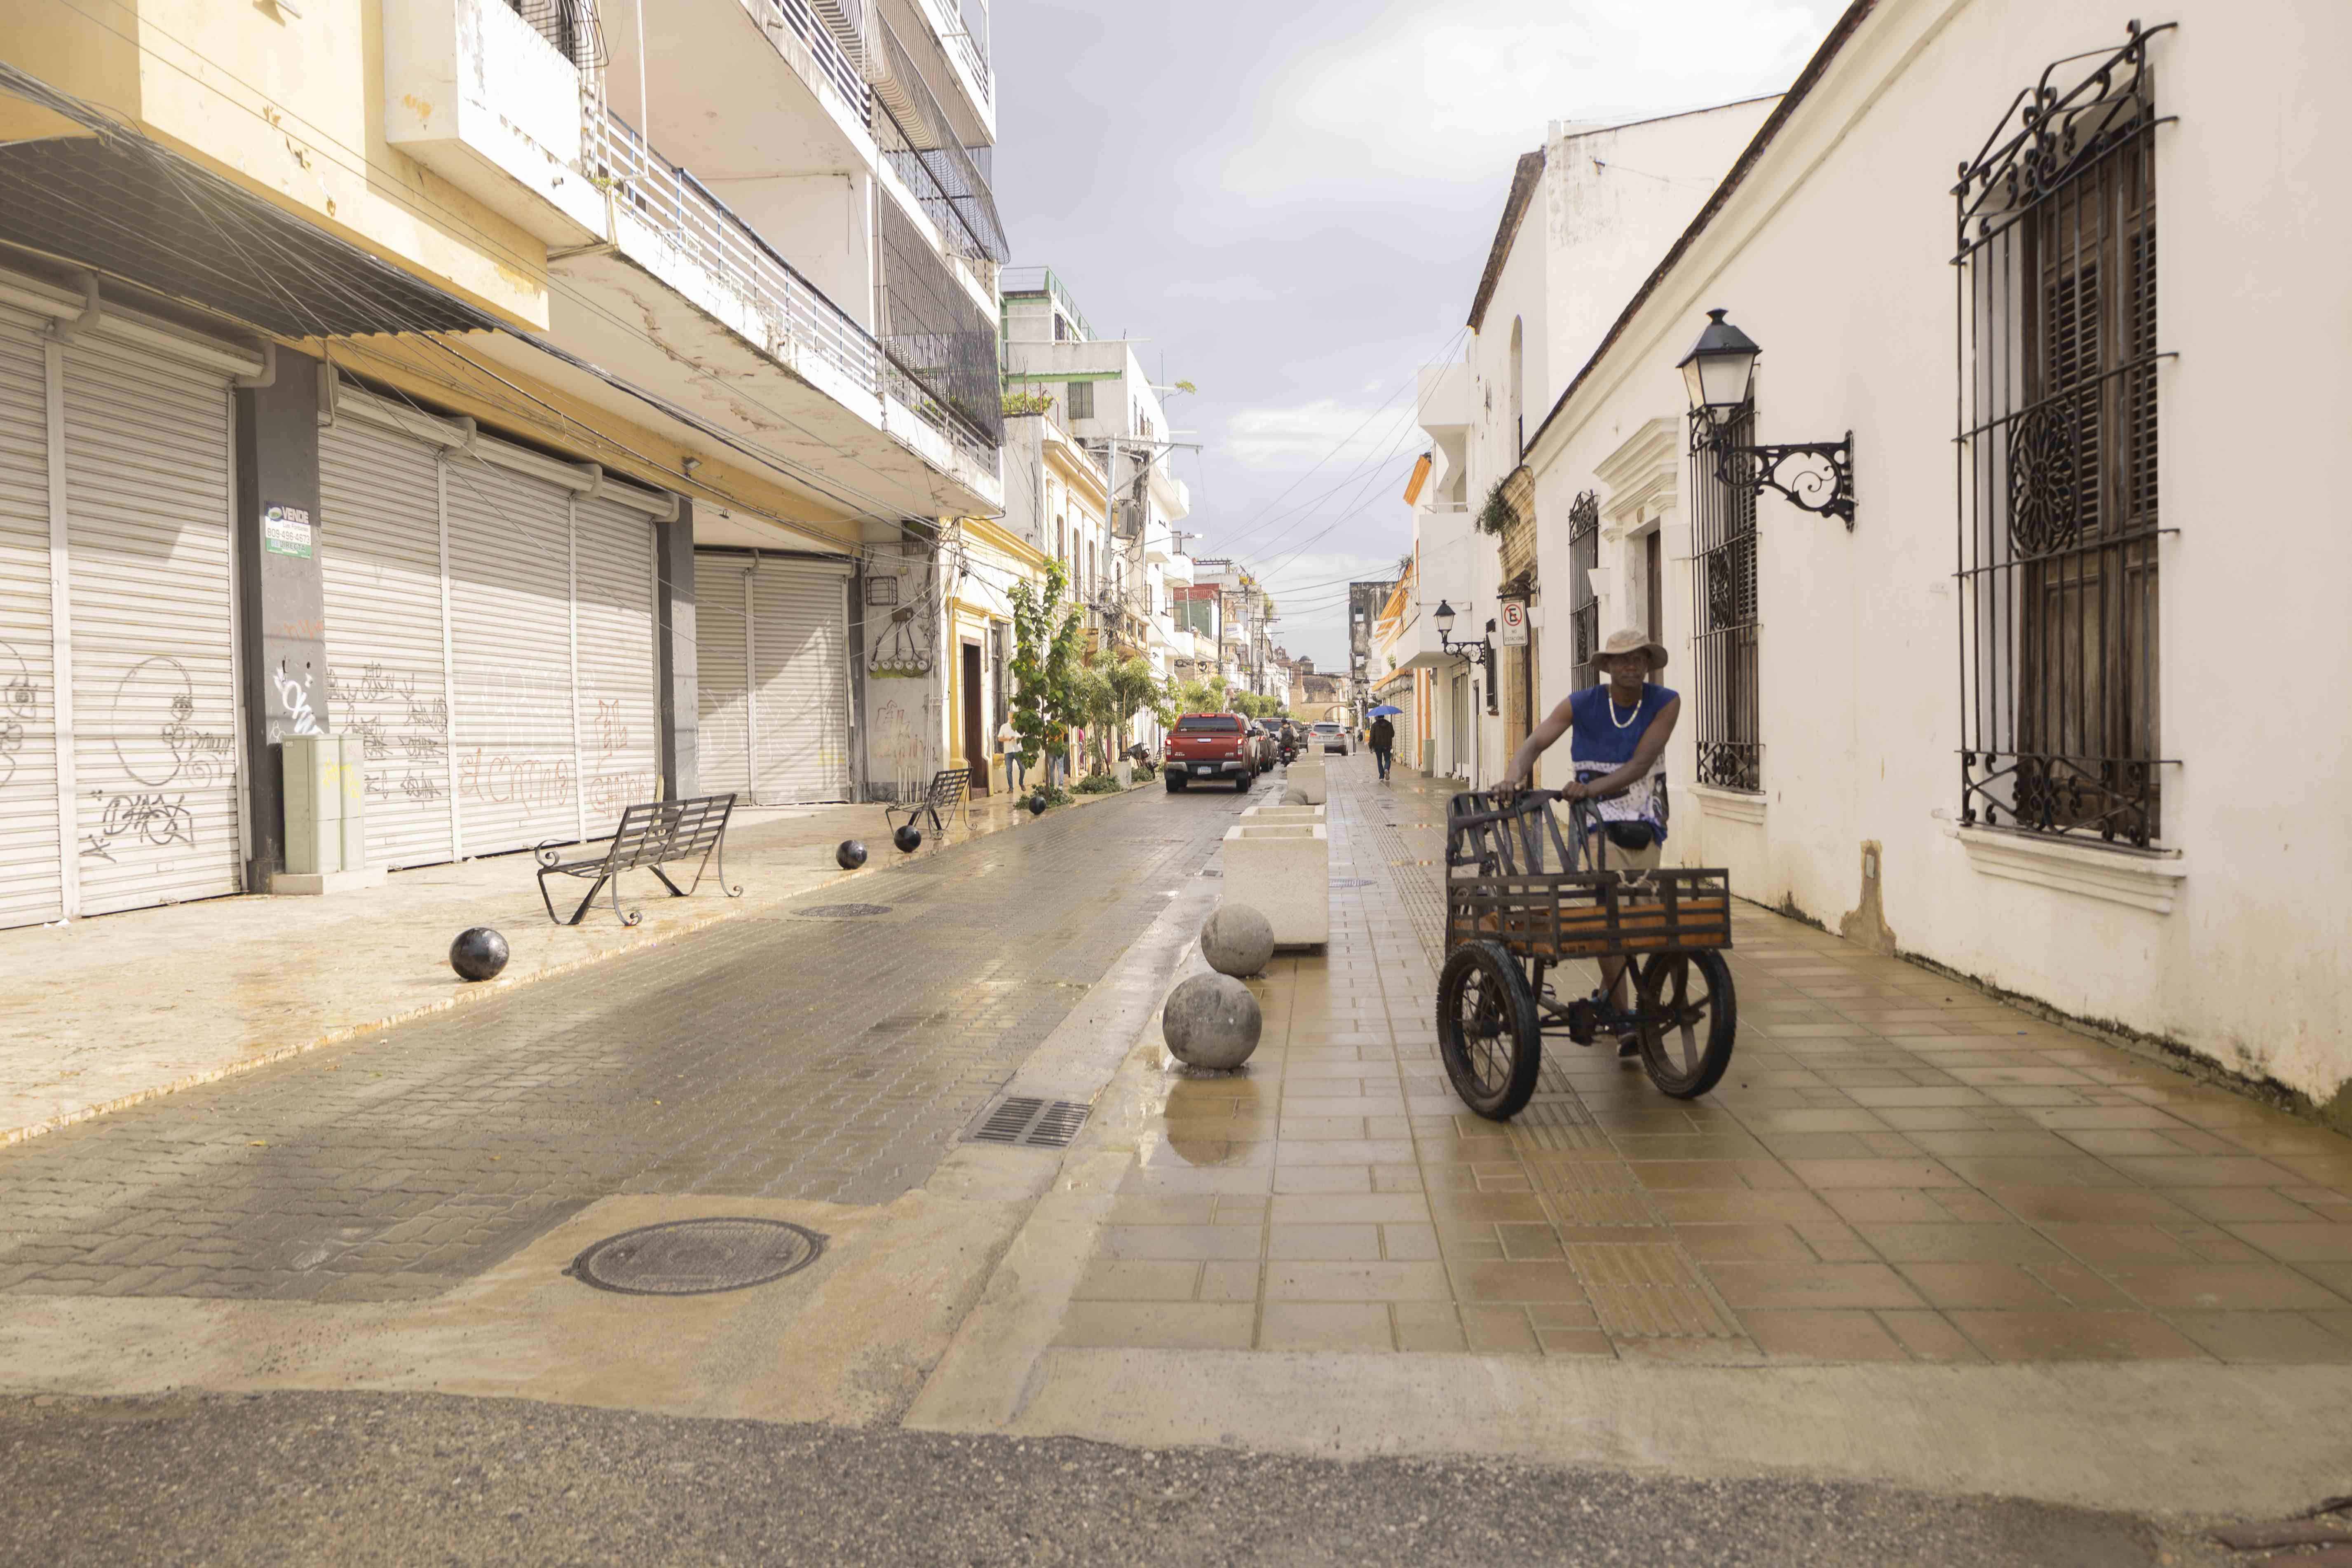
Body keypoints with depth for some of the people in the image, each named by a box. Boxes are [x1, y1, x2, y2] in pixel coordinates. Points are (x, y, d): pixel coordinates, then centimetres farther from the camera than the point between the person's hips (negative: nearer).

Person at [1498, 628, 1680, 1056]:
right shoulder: (1582, 704, -4)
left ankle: (1605, 1000, 35)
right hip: (1600, 821, -2)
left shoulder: (1666, 703, -6)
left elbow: (1640, 765, -17)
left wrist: (1589, 788, -31)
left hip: (1648, 825, 2)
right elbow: (1534, 743, -10)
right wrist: (1513, 778, -31)